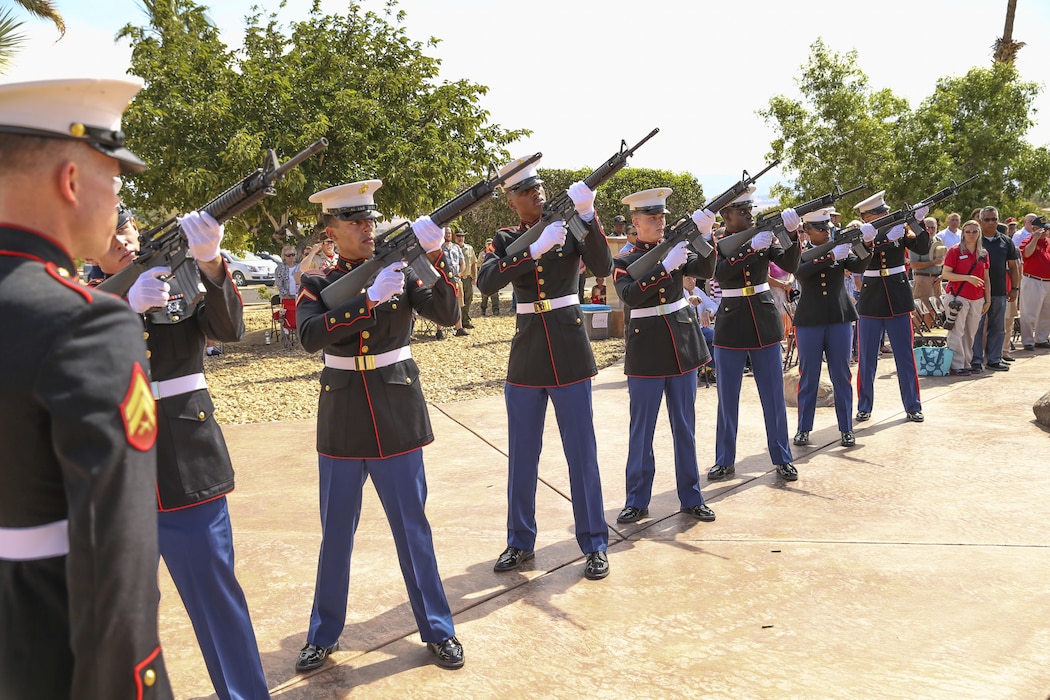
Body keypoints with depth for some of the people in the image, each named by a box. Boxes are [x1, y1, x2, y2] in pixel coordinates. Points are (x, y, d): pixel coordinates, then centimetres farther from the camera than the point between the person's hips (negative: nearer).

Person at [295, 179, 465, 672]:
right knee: (335, 533, 11)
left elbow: (446, 314, -13)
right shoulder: (318, 284, 0)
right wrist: (369, 297, -29)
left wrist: (436, 257, -26)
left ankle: (437, 630, 23)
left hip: (398, 415, 0)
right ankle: (323, 635, 29)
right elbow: (310, 336, -19)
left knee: (412, 528, 7)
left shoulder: (400, 270, 1)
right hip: (342, 421, 0)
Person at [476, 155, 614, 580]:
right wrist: (534, 249, -28)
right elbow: (486, 283, -17)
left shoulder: (568, 227, 1)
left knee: (581, 451, 3)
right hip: (525, 357, 2)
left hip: (570, 353, -1)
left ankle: (595, 544, 14)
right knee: (522, 456, 9)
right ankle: (520, 543, 24)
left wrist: (587, 215, -28)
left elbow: (602, 268, -17)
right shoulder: (506, 240, 3)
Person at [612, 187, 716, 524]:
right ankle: (637, 501, 16)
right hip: (646, 350, -3)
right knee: (641, 429, 4)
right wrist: (666, 266, -27)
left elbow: (705, 270, -9)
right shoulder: (624, 262, -2)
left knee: (685, 426, 10)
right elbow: (630, 295, -20)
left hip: (683, 345, 3)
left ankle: (691, 498, 21)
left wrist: (705, 236, -25)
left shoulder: (675, 248, 7)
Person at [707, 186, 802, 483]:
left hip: (765, 324, 2)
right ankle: (725, 461, 18)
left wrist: (792, 234, -25)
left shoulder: (763, 235, 3)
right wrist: (752, 247, -33)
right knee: (727, 398, 6)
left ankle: (783, 459, 17)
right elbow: (720, 272, -24)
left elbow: (790, 265, -10)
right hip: (730, 327, -2)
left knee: (774, 396, 6)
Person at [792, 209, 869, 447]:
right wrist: (831, 256, -31)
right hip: (809, 321, -2)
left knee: (841, 375, 6)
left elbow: (859, 267, -10)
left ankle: (846, 429, 13)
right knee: (808, 376, 5)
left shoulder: (840, 250, 7)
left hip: (840, 320, 2)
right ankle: (803, 429, 14)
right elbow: (800, 272, -21)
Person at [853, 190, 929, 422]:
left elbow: (922, 249, -11)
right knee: (866, 358, 4)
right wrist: (866, 242, -33)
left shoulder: (899, 230, 2)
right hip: (870, 302, -1)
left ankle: (913, 406, 14)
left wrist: (919, 223, -23)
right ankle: (864, 407, 15)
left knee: (905, 355, 5)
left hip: (898, 300, 1)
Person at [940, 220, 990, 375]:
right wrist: (968, 278, -18)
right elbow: (945, 274, -9)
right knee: (957, 332, -6)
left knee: (971, 333, 8)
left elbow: (986, 279, 15)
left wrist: (988, 300, 12)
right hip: (957, 297, -5)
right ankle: (956, 366, -3)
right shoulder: (955, 251, -3)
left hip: (977, 300, 5)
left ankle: (966, 364, 15)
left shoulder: (983, 254, 12)